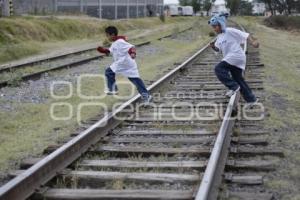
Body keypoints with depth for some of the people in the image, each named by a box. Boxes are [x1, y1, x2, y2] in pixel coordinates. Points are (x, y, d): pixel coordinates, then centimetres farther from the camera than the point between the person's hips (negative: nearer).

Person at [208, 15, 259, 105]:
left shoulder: (230, 31, -10)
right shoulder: (219, 37, 15)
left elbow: (245, 35, -13)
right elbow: (218, 49, 22)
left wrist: (253, 42, -29)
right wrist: (213, 46, -1)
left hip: (236, 56, -10)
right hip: (230, 59, 10)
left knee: (218, 69, -20)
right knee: (238, 79, 14)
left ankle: (233, 87, -14)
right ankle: (251, 99, 23)